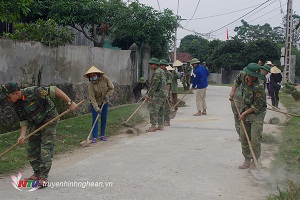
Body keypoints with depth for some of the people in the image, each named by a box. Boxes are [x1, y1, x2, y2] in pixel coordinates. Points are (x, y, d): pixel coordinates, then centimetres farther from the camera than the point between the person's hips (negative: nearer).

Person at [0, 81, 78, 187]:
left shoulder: (33, 92, -28)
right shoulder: (17, 104, -5)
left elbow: (54, 90, -25)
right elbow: (23, 120, 3)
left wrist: (70, 102, -24)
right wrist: (22, 135, -12)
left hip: (49, 120, -7)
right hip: (35, 124, 8)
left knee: (46, 148, -13)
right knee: (32, 149, 8)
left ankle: (44, 178, -11)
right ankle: (37, 174, 25)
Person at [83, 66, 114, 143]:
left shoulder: (105, 79, -18)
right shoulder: (91, 84, -24)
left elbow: (111, 88, -5)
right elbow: (92, 97, -25)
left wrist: (107, 95, -20)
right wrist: (96, 108, -31)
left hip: (104, 102, 3)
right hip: (95, 103, -3)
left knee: (104, 118, 6)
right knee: (94, 119, -7)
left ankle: (102, 135, 17)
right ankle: (94, 137, -4)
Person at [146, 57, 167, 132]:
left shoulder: (157, 72, -15)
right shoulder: (162, 71, 16)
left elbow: (154, 85, -19)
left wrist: (149, 94, -16)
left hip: (157, 94, -10)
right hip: (163, 93, 10)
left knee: (154, 110, -8)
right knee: (161, 111, 12)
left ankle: (153, 126, -8)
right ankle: (161, 126, 15)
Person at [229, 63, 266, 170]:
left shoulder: (259, 87, -24)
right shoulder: (243, 78, -3)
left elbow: (257, 106, -20)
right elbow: (237, 80, 24)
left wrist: (244, 113, -14)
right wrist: (233, 90, 17)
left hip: (257, 114, -7)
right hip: (245, 113, 7)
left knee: (255, 139, -10)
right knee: (243, 138, 9)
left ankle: (254, 163, 3)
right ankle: (247, 161, 20)